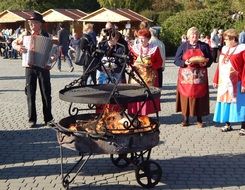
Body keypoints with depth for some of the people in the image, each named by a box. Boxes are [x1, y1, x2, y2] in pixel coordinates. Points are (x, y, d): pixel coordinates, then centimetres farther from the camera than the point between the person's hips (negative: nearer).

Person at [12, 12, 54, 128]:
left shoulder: (46, 36, 0)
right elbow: (14, 43, 13)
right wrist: (17, 47, -10)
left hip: (43, 67, -1)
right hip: (30, 67, 1)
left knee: (46, 94, 4)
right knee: (30, 94, 4)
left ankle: (48, 119, 14)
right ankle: (32, 119, 13)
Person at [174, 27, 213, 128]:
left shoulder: (204, 46, 8)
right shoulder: (183, 46, 6)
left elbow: (210, 59, 9)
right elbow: (176, 60, 2)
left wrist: (205, 63, -12)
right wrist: (185, 63, -17)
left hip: (200, 77, 1)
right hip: (186, 77, 0)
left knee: (199, 97, 2)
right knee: (186, 97, 0)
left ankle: (199, 120, 13)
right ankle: (185, 119, 11)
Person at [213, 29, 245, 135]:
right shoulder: (224, 49, 11)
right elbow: (220, 65, 14)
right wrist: (216, 80, 13)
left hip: (236, 82, -6)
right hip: (224, 82, 6)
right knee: (225, 102, 11)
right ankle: (227, 125, 24)